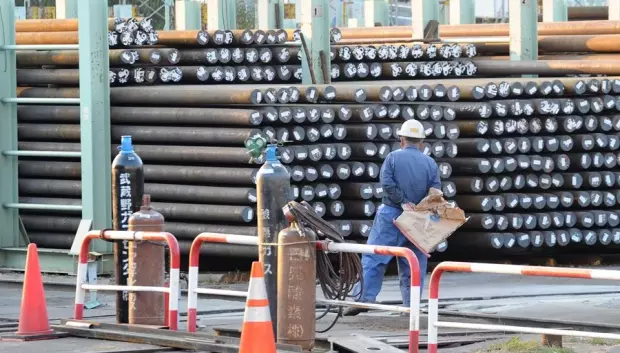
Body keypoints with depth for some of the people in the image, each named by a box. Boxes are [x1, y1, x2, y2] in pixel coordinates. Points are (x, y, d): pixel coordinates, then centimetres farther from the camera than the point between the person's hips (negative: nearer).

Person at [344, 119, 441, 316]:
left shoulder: (393, 158, -1)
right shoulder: (430, 164, 5)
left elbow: (387, 184, -13)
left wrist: (404, 202, -11)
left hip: (391, 215, -2)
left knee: (373, 258, -2)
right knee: (413, 265, 9)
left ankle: (364, 298, -13)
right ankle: (411, 305, 7)